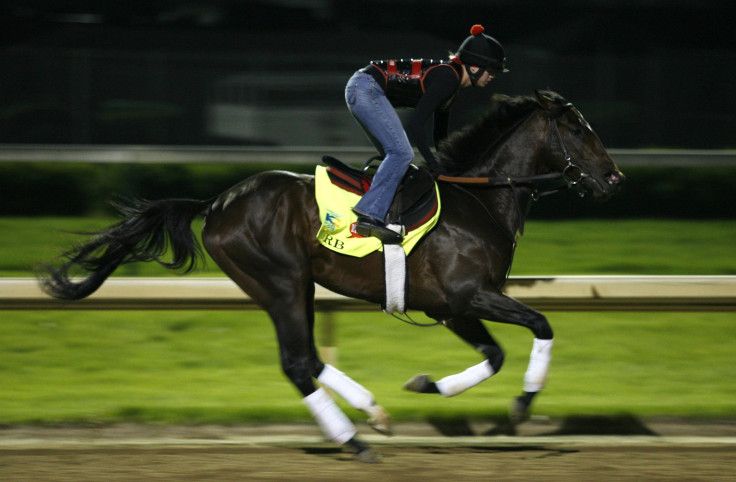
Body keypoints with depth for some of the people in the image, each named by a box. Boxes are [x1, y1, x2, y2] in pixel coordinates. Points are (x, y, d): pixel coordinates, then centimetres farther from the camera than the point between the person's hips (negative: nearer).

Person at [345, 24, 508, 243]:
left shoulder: (450, 78, 15)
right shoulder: (447, 78, -16)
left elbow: (440, 134, 24)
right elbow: (416, 124, -21)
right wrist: (434, 164, -16)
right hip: (366, 88, -11)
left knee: (397, 156, 12)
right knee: (401, 153, -18)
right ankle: (370, 215, -25)